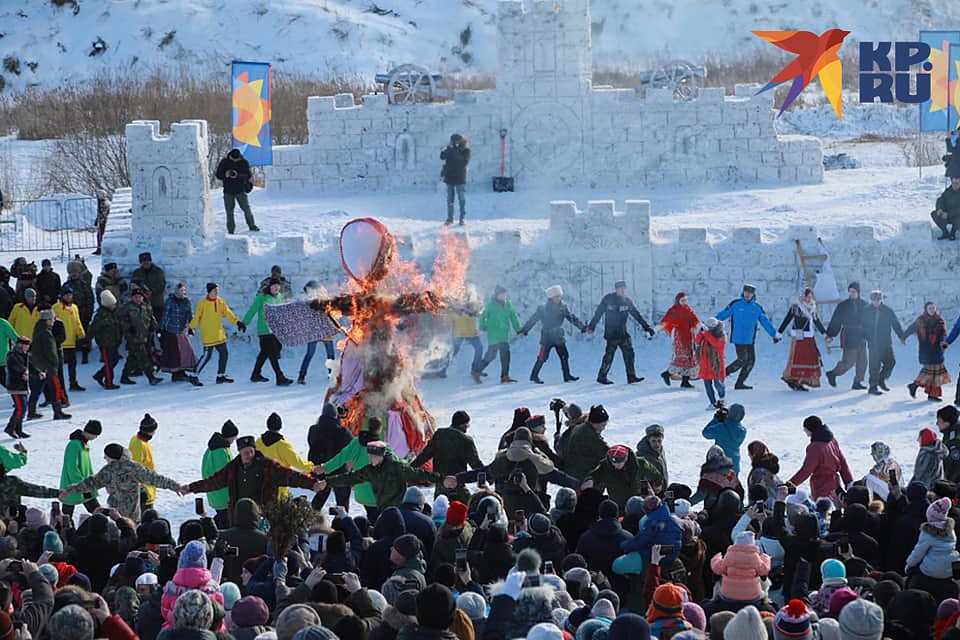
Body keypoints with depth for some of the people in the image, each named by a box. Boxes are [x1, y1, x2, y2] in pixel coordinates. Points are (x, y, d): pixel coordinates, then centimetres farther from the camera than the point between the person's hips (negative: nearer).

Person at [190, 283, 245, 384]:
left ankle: (221, 376, 17)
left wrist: (237, 322, -5)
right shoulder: (202, 304, -7)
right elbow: (196, 317, -3)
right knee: (207, 356, -8)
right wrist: (192, 328, -8)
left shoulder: (221, 302, 7)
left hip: (219, 334, 6)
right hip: (207, 335, -6)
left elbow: (228, 314, 6)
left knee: (223, 353, 6)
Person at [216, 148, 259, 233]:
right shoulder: (224, 162, 1)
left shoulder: (244, 162, -1)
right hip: (228, 191, 1)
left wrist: (238, 175, -27)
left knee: (246, 208, -3)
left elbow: (248, 174, -11)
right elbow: (218, 175, 2)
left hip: (240, 190, -1)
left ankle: (252, 226, 13)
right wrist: (225, 175, -19)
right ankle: (231, 230, 9)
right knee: (229, 212, 1)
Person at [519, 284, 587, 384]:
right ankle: (534, 376, 3)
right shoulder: (543, 308, -5)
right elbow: (533, 320, -1)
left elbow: (572, 318, 6)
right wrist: (524, 330, -2)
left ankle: (567, 376, 11)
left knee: (564, 356, 2)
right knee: (542, 357, -7)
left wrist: (583, 327, -1)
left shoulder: (563, 308, 5)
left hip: (558, 337, 4)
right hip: (547, 337, -4)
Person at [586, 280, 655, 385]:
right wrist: (591, 327, 0)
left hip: (623, 334, 5)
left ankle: (631, 377, -1)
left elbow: (637, 316, 14)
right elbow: (598, 313, 2)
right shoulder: (608, 299, -2)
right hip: (611, 334, -5)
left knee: (629, 354, -4)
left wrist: (647, 327, 11)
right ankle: (602, 377, 6)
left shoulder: (627, 302, 9)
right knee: (609, 355, -6)